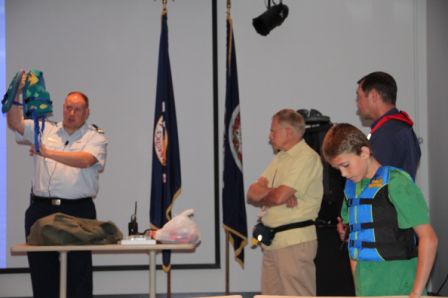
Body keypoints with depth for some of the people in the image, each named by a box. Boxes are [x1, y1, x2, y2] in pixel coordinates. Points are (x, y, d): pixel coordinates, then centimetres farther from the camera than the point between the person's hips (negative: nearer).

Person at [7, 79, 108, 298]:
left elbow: (85, 160, -14)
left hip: (78, 210, -3)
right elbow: (15, 123, 5)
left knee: (79, 269, -2)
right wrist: (16, 94, -9)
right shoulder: (44, 130, 16)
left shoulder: (95, 137, 5)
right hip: (41, 208, 3)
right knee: (41, 267, 4)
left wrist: (48, 152, -20)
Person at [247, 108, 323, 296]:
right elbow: (252, 193, 10)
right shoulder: (280, 158, 19)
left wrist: (260, 196, 1)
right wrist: (271, 194, -11)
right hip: (272, 241, 9)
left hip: (295, 240, -9)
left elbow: (278, 196, -20)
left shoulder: (307, 158, -11)